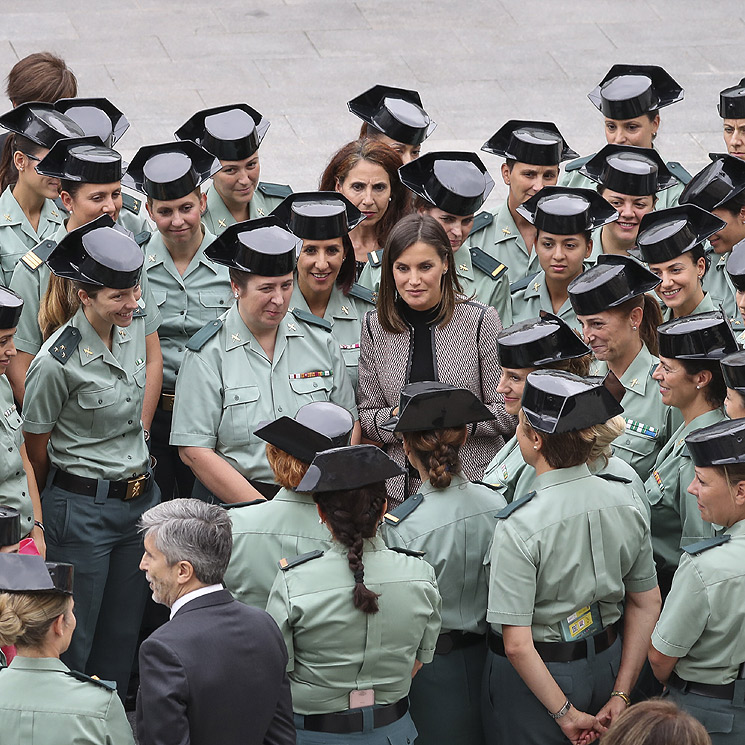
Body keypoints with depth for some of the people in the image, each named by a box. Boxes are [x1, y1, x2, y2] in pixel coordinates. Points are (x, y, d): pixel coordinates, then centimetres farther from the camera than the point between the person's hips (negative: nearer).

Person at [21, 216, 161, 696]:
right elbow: (36, 446, -7)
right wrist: (53, 504, 6)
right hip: (83, 507, -7)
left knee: (123, 634, 16)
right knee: (73, 642, 3)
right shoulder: (58, 361, -22)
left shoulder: (134, 327, -3)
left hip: (141, 495, 7)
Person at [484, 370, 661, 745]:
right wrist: (620, 696, 4)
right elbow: (647, 605, 1)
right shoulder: (625, 502, -7)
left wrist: (566, 713, -17)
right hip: (605, 664, 6)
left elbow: (517, 646, -25)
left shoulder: (518, 527, -25)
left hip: (534, 676, -5)